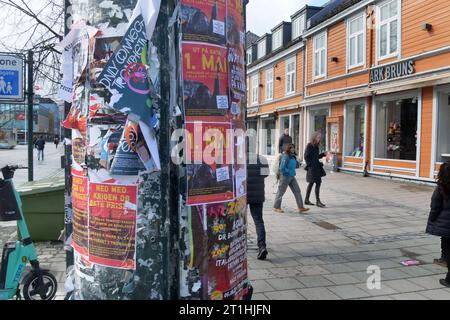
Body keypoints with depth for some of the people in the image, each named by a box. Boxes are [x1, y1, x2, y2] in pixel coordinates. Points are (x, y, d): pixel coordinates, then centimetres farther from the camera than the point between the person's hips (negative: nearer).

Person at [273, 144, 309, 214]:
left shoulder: (293, 156, 8)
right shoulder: (285, 157, -18)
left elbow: (295, 165, 22)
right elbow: (282, 168, -23)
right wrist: (289, 172, -14)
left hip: (292, 177, 8)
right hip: (285, 177, -8)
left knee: (297, 191, 4)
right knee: (281, 192, 4)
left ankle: (301, 207, 7)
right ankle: (276, 207, 17)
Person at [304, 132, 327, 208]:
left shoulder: (316, 146, 13)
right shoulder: (309, 145, -12)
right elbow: (306, 157, -14)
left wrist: (323, 154, 7)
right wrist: (309, 165, -16)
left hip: (317, 167, 9)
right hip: (312, 167, -9)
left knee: (311, 183, 12)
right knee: (318, 183, -10)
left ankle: (306, 200, 20)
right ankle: (318, 201, -4)